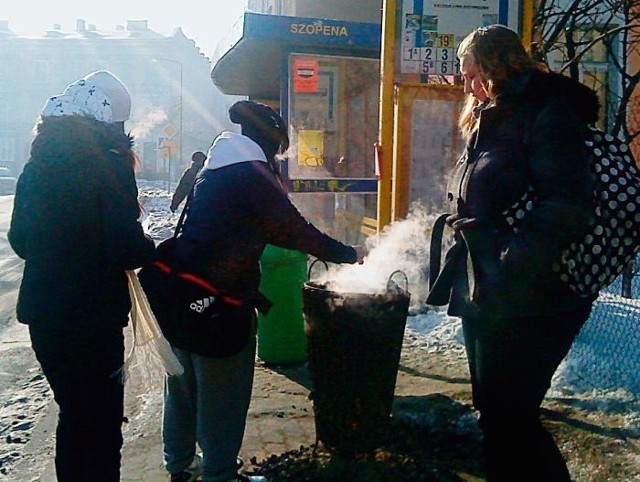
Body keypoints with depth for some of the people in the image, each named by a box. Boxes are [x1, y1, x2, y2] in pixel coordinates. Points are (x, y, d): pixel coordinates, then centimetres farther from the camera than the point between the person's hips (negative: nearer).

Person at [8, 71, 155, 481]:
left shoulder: (38, 163, 6)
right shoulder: (108, 163, -15)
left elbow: (21, 240, 14)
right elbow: (128, 248, -21)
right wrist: (151, 248, -1)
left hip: (43, 313, 7)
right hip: (92, 317, -7)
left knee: (73, 415, 22)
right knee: (102, 424, 7)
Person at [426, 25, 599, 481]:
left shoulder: (546, 114, -11)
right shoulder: (490, 123, 18)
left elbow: (567, 205, -24)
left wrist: (510, 265, -29)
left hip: (527, 302, -9)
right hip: (485, 297, 10)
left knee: (507, 418, -4)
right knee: (494, 411, 17)